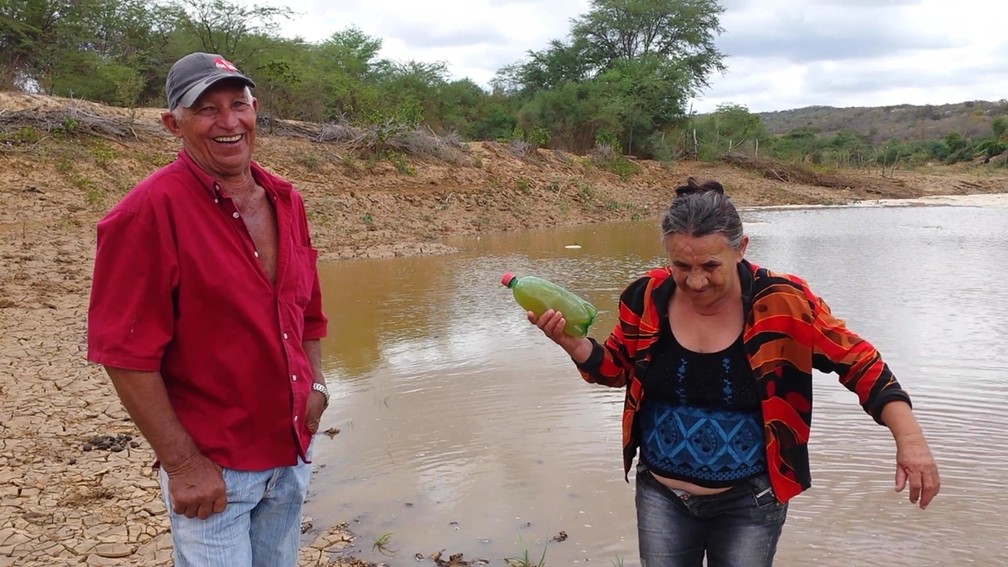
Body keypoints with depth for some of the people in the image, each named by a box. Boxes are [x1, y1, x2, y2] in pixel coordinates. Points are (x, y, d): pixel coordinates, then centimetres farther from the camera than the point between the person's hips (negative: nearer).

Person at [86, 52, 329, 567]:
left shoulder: (284, 200, 4)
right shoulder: (151, 210, -16)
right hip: (211, 469, -6)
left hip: (293, 455, 7)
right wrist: (181, 463, -17)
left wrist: (315, 383, 2)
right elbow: (126, 352, -18)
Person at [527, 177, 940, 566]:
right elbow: (618, 368, 5)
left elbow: (858, 361, -10)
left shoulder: (781, 303, -18)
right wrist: (572, 342, -14)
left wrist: (909, 437, -20)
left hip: (749, 501, -2)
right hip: (661, 494, 2)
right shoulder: (648, 298, -10)